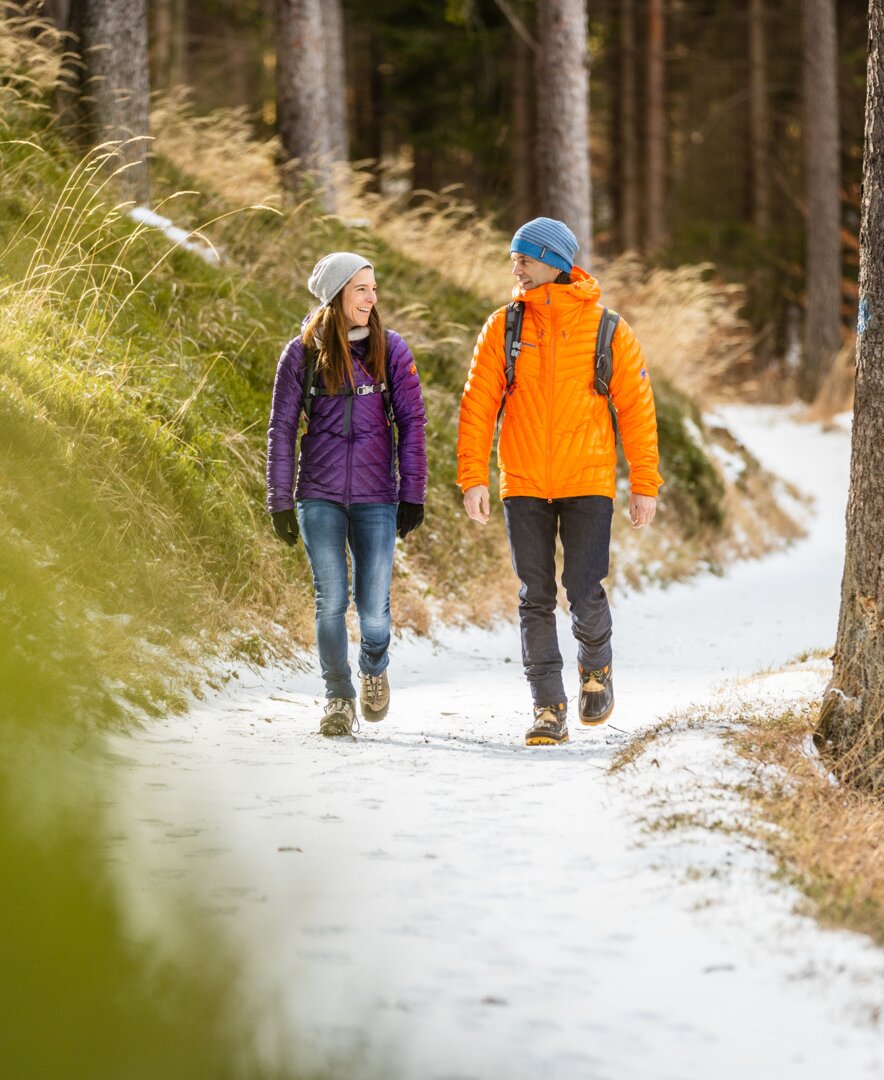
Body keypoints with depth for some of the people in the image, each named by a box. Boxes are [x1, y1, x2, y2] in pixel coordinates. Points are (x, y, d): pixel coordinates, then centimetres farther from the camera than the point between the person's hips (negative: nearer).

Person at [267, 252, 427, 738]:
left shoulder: (390, 349, 2)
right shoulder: (302, 352, 1)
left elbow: (411, 423, 4)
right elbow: (281, 429, 5)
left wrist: (413, 495, -1)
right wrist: (280, 502, 3)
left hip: (376, 497, 0)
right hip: (319, 496, 0)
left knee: (373, 608, -3)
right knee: (331, 601, -5)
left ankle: (374, 667, 30)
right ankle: (339, 698, 13)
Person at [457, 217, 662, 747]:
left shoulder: (607, 331, -2)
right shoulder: (503, 328, 3)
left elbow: (637, 409, 2)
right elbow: (478, 405, 2)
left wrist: (645, 485, -1)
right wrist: (473, 477, -6)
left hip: (587, 484, -2)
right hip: (524, 486, 2)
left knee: (585, 593, -8)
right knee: (536, 600, 2)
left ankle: (596, 667, 23)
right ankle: (550, 710, 8)